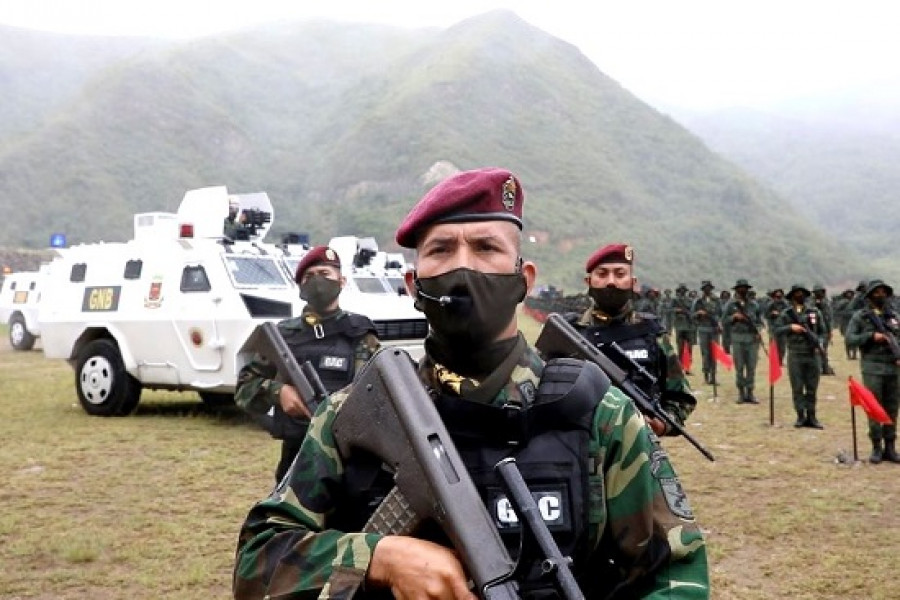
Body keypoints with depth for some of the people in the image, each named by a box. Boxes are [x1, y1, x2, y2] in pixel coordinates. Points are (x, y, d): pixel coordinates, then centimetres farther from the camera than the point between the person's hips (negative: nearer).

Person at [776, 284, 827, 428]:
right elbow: (777, 329, -1)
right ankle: (801, 416, 10)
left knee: (812, 388, 5)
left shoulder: (815, 312, 7)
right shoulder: (786, 313, 3)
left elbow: (823, 331, 11)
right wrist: (790, 327, -15)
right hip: (795, 355, -1)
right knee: (797, 388, 2)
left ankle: (811, 416, 12)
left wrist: (819, 341, -7)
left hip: (813, 354, 1)